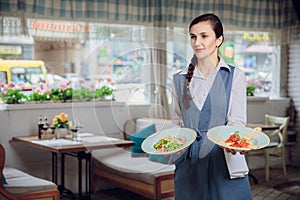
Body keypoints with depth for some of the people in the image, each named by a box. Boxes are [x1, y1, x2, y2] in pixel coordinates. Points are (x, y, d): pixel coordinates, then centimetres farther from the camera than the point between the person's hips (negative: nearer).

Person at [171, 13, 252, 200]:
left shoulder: (235, 76, 0)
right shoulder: (180, 79, 8)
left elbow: (237, 121, -6)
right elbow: (177, 122, 13)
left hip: (222, 159, -2)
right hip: (188, 163, 3)